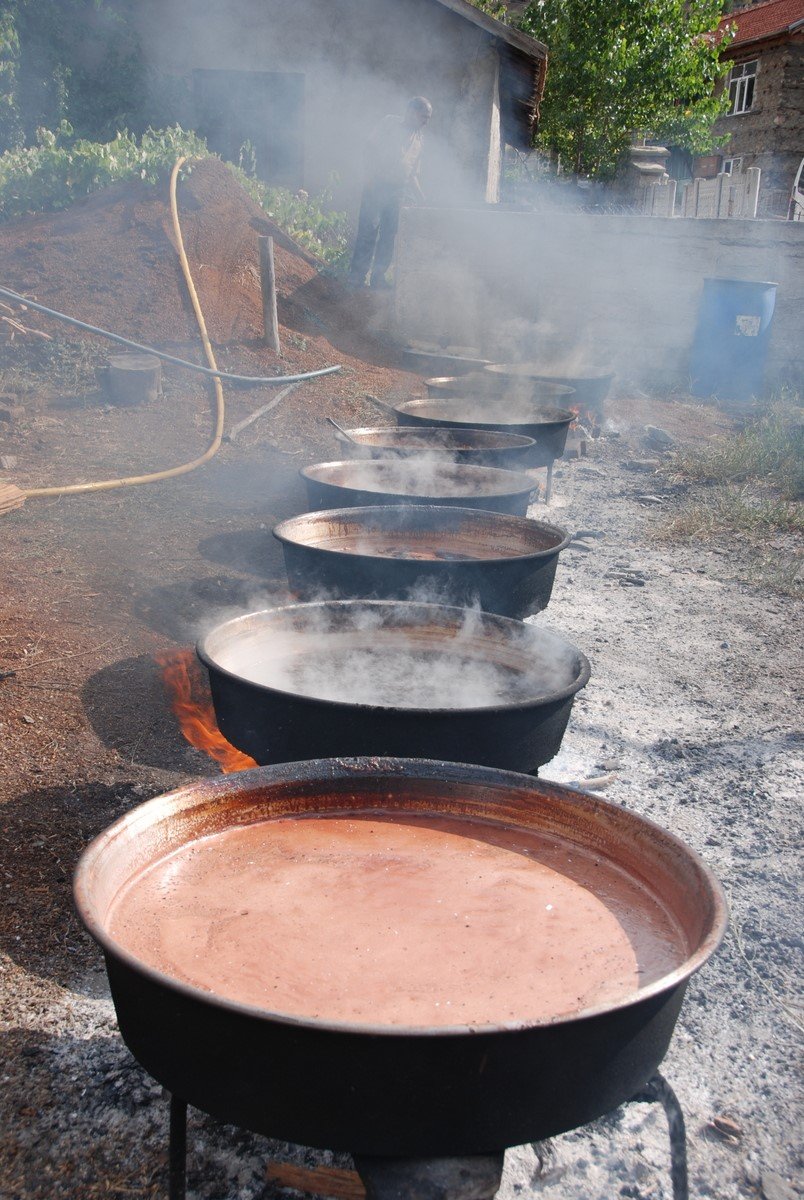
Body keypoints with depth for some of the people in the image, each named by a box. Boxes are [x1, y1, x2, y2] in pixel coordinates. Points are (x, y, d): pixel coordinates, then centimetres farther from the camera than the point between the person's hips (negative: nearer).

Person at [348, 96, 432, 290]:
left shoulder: (418, 139, 20)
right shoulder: (389, 124, 4)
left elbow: (412, 173, 23)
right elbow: (371, 149, -4)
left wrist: (422, 199, 15)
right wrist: (370, 176, -15)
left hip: (398, 190, 6)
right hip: (377, 185, -6)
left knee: (390, 234, 2)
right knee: (369, 229, -10)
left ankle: (378, 276, 8)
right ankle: (357, 275, -8)